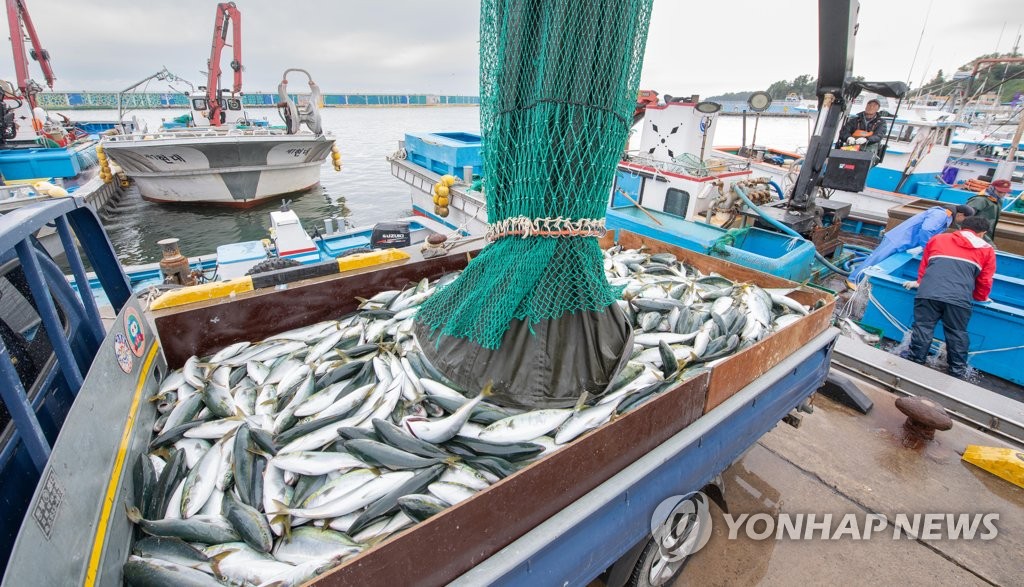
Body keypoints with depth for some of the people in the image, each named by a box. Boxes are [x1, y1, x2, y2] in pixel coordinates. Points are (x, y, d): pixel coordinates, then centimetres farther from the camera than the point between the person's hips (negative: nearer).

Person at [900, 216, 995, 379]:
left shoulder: (937, 239, 25)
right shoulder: (987, 249, 22)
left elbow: (923, 266, 31)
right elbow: (985, 281, 24)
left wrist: (920, 283, 46)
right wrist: (981, 298, 41)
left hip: (928, 292, 0)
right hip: (959, 299, 0)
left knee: (922, 327, 6)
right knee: (957, 334, 12)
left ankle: (914, 359, 13)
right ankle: (957, 370, 23)